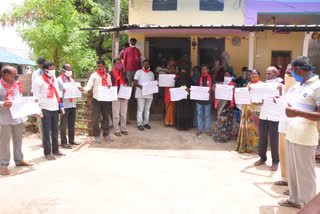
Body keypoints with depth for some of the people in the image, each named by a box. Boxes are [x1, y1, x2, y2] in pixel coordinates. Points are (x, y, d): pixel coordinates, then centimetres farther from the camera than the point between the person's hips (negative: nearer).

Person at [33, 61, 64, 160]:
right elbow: (36, 96, -7)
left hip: (55, 108, 6)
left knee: (55, 130, 12)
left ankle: (55, 150, 22)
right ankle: (47, 153, 7)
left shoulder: (54, 79, 15)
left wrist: (60, 104, 14)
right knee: (46, 131, -1)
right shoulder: (39, 80, -6)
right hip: (46, 109, -6)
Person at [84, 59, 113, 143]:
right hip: (96, 99, -3)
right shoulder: (94, 75, 1)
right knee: (96, 118, -2)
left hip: (106, 99, 4)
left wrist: (110, 87, -3)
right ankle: (97, 135, 8)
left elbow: (110, 85, 21)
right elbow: (89, 86, -8)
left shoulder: (108, 76, 13)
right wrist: (83, 89, -28)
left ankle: (106, 134, 20)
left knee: (106, 117, 9)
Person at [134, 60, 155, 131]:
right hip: (141, 93, -4)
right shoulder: (139, 72, 2)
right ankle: (139, 124, 1)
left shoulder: (151, 73, 16)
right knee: (140, 109, -4)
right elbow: (135, 82, -3)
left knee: (147, 109, 8)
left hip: (149, 93, 4)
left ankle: (146, 123, 17)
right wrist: (140, 86, -23)